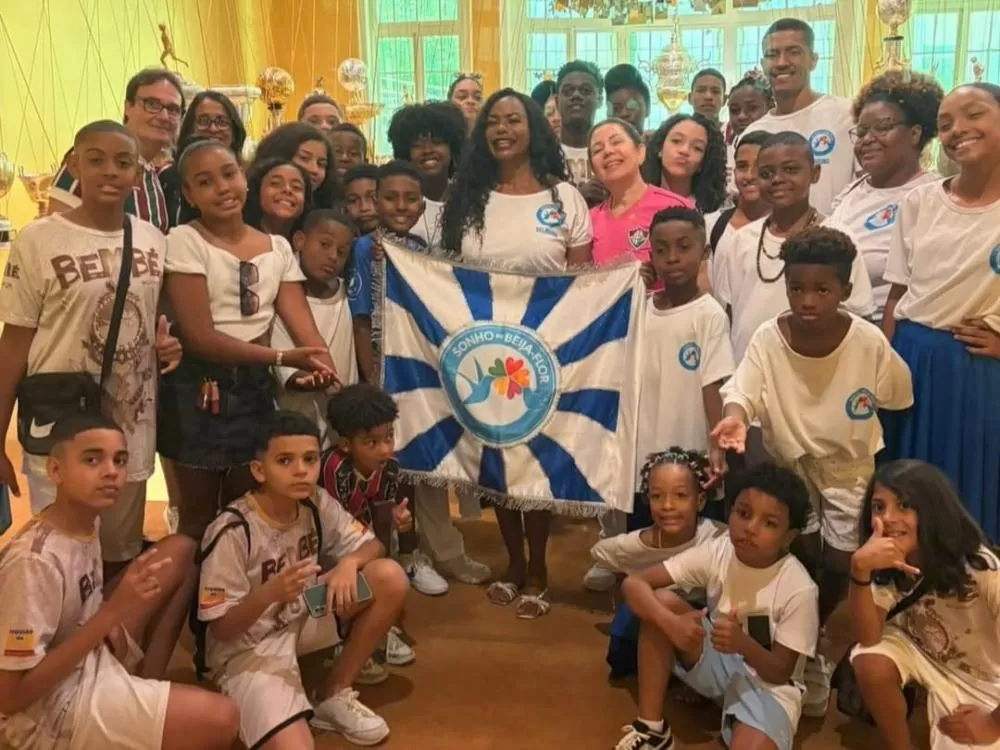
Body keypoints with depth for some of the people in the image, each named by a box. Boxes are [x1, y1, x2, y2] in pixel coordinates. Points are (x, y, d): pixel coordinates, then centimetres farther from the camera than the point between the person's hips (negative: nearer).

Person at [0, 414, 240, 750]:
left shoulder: (86, 520, -3)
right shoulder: (34, 561, -29)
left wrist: (112, 623, -9)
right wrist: (112, 613, -31)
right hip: (49, 712, -9)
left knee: (181, 552, 2)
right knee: (221, 719, -24)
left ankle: (147, 686, 5)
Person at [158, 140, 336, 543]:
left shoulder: (278, 247, 5)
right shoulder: (184, 241, -10)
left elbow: (305, 329, -3)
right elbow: (199, 336, -17)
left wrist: (328, 373, -25)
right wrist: (284, 358, -24)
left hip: (256, 387, 4)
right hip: (198, 389, -4)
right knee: (199, 516, 9)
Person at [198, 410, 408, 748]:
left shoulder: (317, 504, -9)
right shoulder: (232, 532, -25)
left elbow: (372, 544, -1)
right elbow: (221, 628, -20)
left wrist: (349, 562, -24)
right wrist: (270, 593, -38)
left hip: (303, 618, 7)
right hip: (247, 646, -7)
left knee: (390, 577, -15)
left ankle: (334, 696, 0)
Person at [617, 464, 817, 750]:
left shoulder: (799, 589, -23)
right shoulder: (716, 552, -15)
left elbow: (781, 671, -17)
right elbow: (633, 583, -17)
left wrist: (743, 644, -38)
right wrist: (672, 622, -36)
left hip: (767, 682, -4)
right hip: (719, 665, 4)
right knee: (661, 601, -21)